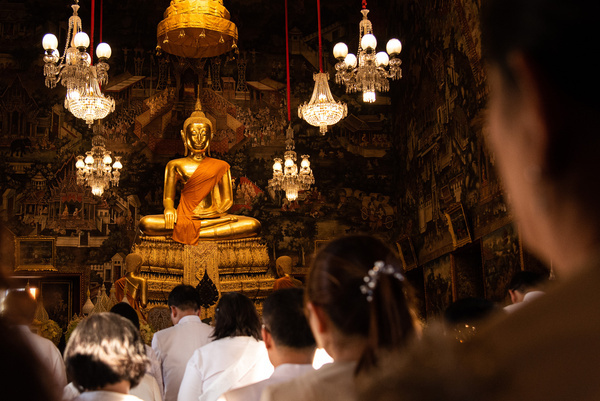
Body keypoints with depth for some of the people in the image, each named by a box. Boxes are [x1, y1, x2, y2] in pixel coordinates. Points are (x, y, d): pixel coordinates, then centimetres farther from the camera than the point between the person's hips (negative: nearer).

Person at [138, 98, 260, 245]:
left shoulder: (220, 166, 15)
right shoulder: (175, 165, 15)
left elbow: (227, 199, 11)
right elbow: (168, 197, 12)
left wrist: (218, 211, -13)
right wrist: (169, 208, -14)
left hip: (212, 216, 2)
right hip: (185, 217, -1)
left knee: (254, 225, -28)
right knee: (146, 223, -30)